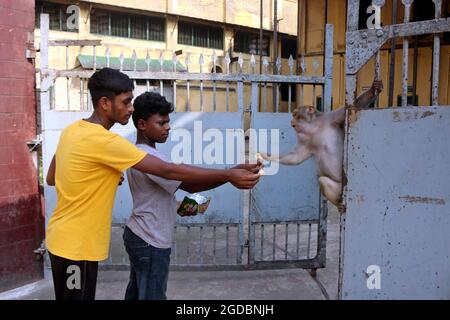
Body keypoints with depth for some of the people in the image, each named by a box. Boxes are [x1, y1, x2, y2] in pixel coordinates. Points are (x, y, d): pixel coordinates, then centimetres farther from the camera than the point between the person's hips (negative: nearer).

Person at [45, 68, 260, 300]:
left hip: (63, 238, 9)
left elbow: (51, 178, 15)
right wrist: (228, 176, -25)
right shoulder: (103, 140, -26)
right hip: (76, 245, -9)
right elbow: (168, 171, -28)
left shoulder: (72, 130, 4)